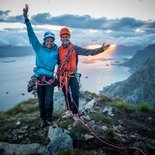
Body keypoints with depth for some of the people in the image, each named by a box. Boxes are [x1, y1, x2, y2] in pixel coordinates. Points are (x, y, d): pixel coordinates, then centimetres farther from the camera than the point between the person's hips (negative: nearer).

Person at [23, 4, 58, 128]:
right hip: (39, 78, 1)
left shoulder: (56, 51, 2)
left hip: (50, 79, 0)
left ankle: (49, 119, 18)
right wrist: (26, 19, -14)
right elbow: (32, 36, -7)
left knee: (49, 101, -3)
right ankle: (43, 119, 25)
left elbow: (60, 62, 17)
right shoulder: (39, 48, 0)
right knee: (41, 101, 8)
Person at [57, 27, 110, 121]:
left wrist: (101, 49, -24)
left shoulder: (74, 48, -5)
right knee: (66, 94, 14)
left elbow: (89, 52, -13)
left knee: (75, 94, -6)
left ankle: (75, 113, 10)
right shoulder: (59, 49, 4)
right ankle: (69, 110, 33)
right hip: (63, 75, 3)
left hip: (73, 74, -3)